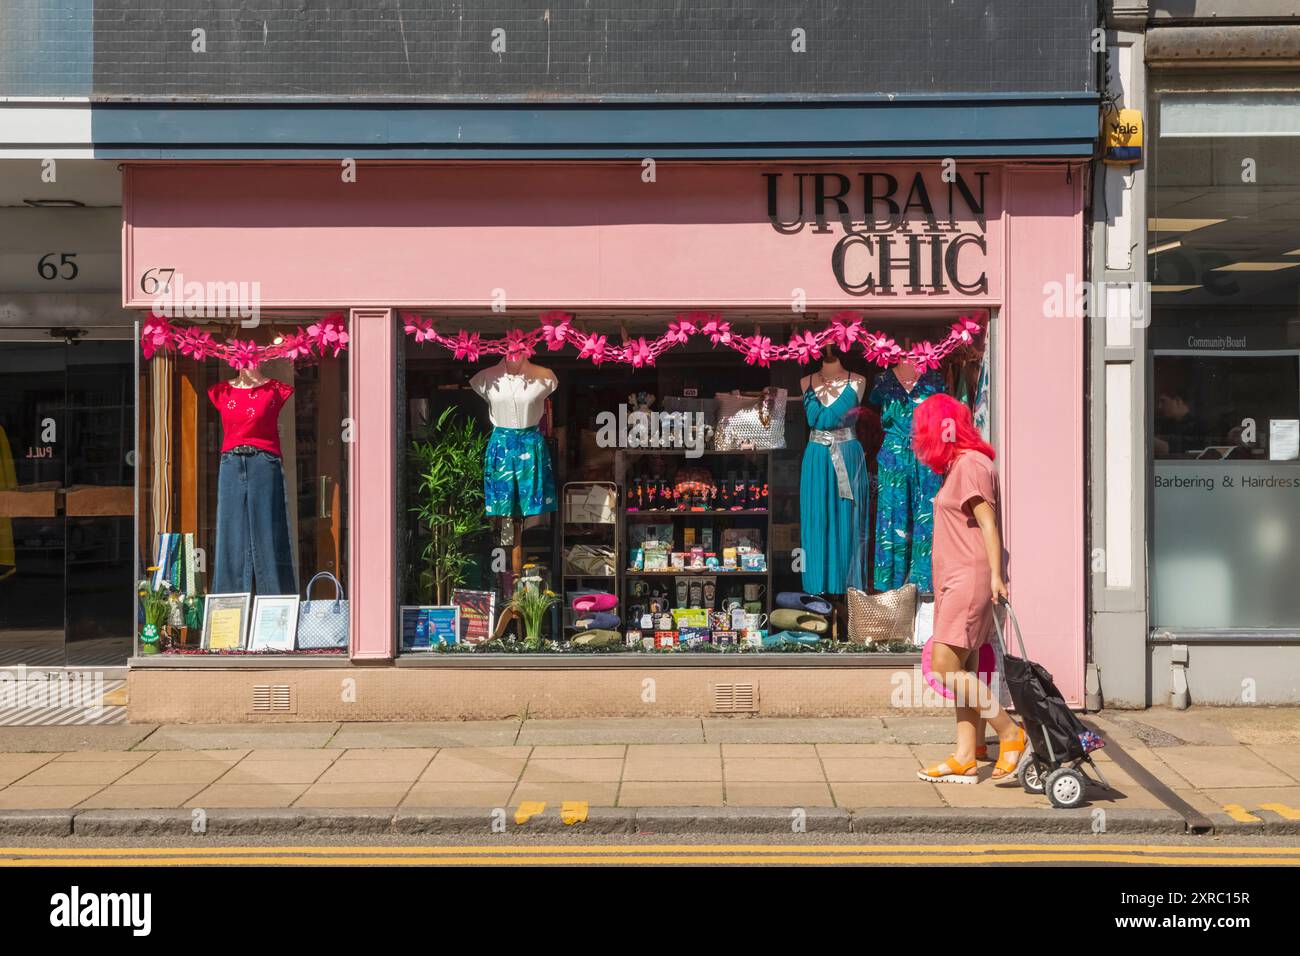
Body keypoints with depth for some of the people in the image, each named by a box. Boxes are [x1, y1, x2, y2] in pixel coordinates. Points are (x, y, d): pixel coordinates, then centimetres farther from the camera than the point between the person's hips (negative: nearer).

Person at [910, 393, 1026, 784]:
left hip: (971, 577, -10)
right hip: (958, 581, 10)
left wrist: (995, 575, -23)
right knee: (962, 672, 7)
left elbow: (987, 522, -17)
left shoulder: (970, 464, -10)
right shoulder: (959, 466, 19)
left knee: (945, 668, -14)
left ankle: (1010, 732, -7)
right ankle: (964, 758, 7)